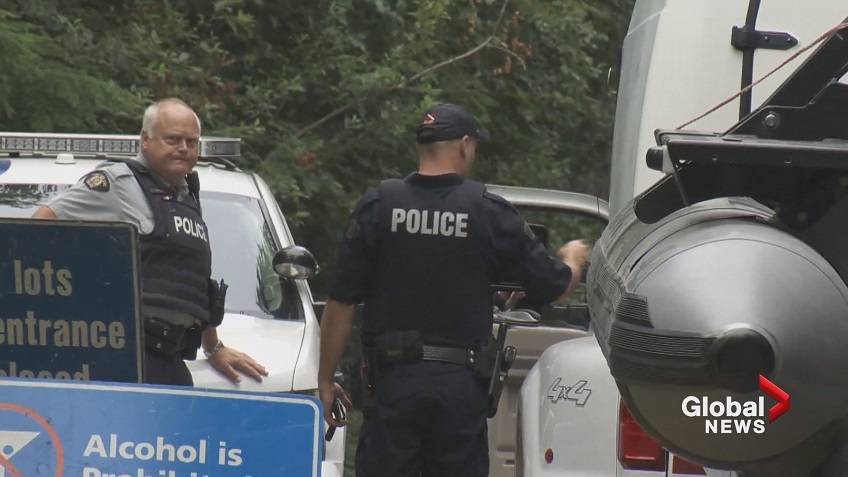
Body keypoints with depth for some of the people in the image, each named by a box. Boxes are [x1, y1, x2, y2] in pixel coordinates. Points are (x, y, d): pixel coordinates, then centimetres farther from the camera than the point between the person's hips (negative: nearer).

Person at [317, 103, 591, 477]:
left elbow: (340, 304, -1)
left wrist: (326, 379, 7)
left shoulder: (378, 206, -1)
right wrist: (573, 259, 29)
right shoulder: (489, 213, -2)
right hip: (462, 385, 0)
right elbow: (553, 287, 5)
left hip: (393, 379, 0)